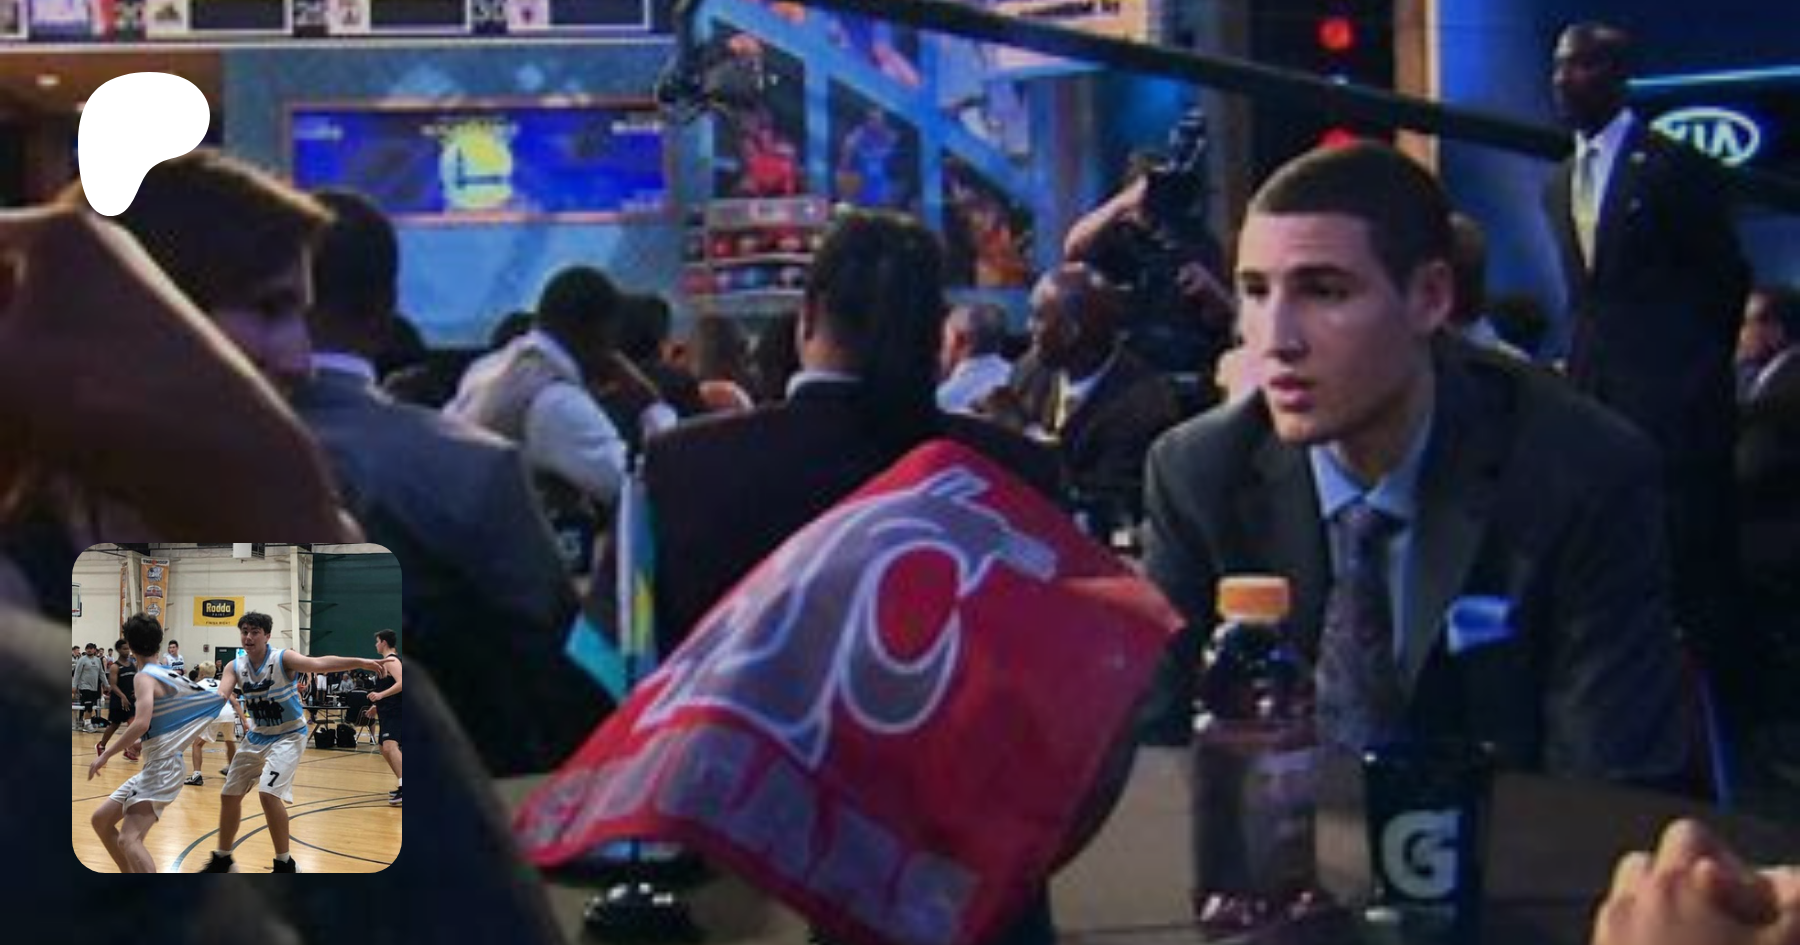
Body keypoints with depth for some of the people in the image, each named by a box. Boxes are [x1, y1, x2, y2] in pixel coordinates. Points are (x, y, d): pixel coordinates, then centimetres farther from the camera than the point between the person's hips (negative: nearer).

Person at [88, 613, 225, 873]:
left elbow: (142, 723, -28)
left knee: (129, 840, -24)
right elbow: (214, 698, 13)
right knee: (101, 820, 21)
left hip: (161, 769, -10)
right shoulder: (172, 675, 11)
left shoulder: (145, 677, -13)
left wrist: (106, 754, -22)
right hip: (154, 768, 10)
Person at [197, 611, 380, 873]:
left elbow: (318, 663, -36)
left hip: (288, 736, -6)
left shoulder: (282, 658, -21)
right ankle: (222, 860, 32)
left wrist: (360, 662, -52)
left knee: (269, 792, -23)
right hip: (256, 736, 7)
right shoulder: (235, 666, -6)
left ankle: (285, 864, -9)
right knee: (229, 795, 12)